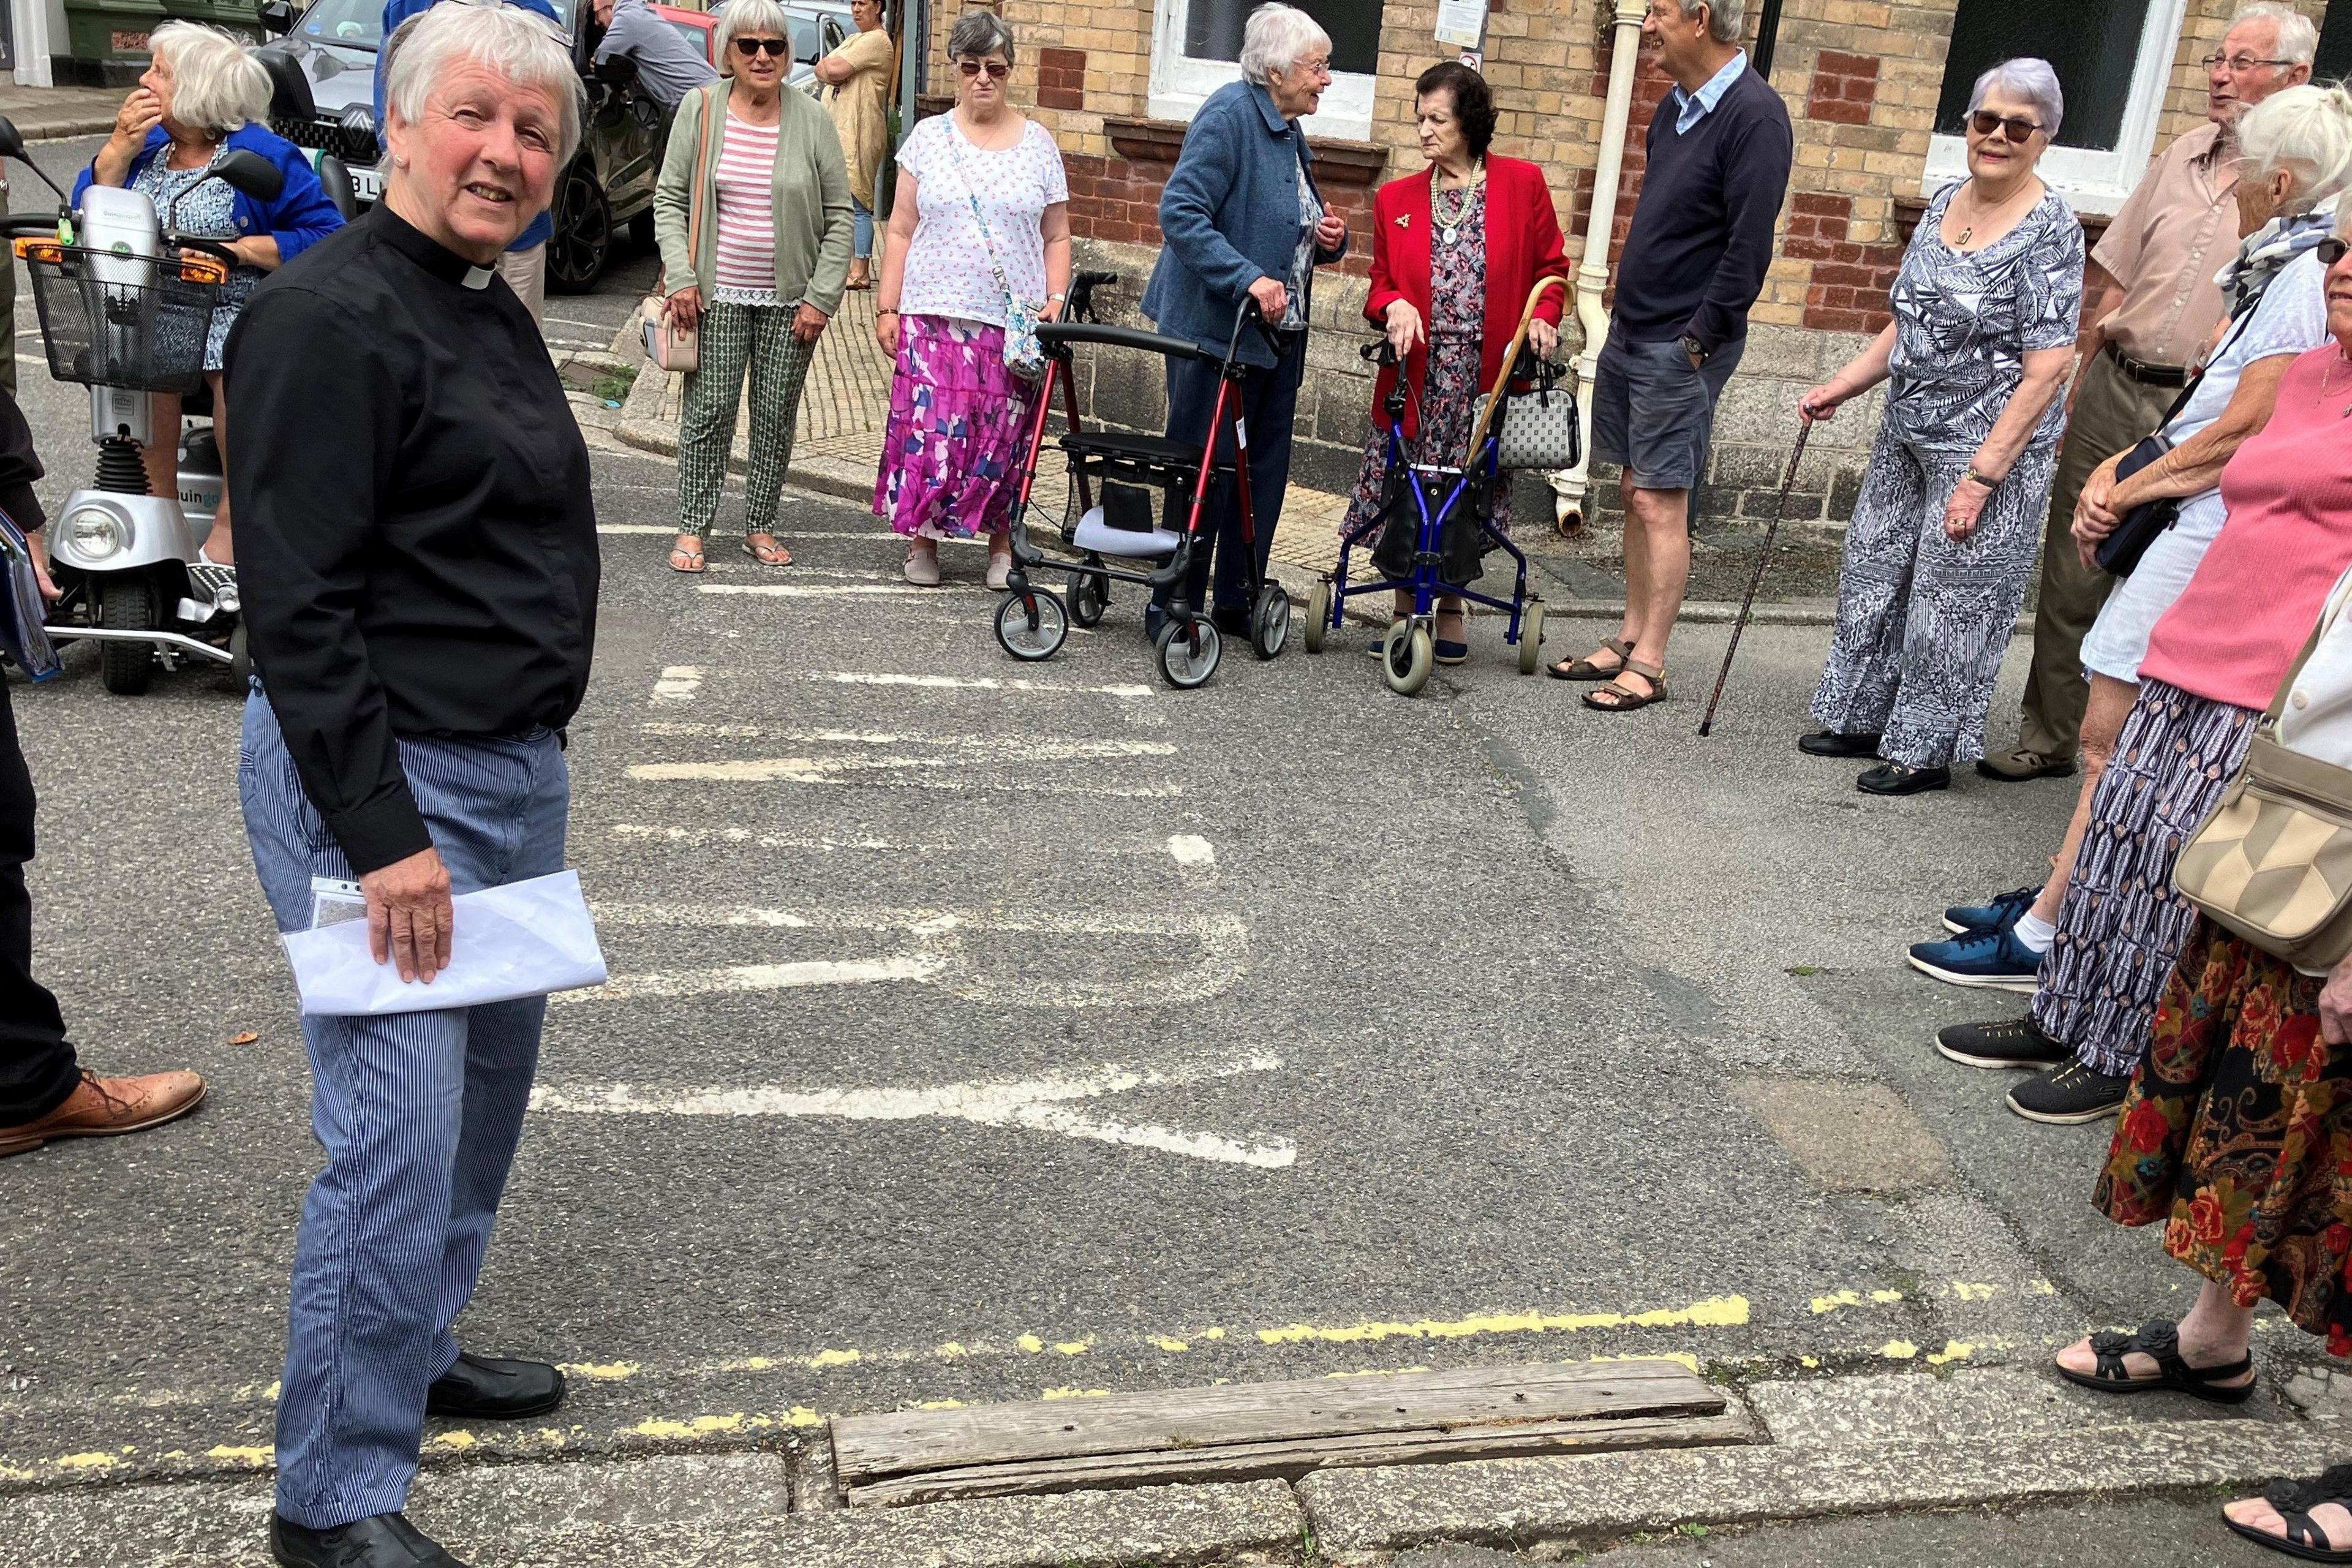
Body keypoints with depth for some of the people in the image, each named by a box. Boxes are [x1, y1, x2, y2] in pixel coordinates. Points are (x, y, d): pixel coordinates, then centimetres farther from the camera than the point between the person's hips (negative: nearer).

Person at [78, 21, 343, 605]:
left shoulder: (263, 154, -1)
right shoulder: (146, 145, 18)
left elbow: (326, 237, -9)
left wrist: (240, 249, -17)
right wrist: (121, 147, 1)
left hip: (239, 312, -4)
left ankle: (224, 541, -29)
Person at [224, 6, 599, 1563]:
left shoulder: (493, 312, 13)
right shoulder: (333, 315, -16)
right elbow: (300, 605, -21)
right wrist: (384, 835, -23)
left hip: (514, 771, 10)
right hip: (378, 783, -10)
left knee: (490, 1081, 19)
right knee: (400, 1132, -7)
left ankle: (415, 1347, 39)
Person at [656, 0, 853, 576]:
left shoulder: (811, 119, 0)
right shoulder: (700, 109, 0)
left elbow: (839, 215, 2)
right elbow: (670, 199, 3)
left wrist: (821, 296, -5)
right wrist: (680, 278, -8)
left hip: (790, 298, 1)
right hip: (719, 293, -1)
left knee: (777, 414, 6)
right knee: (709, 411, 0)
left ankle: (760, 527, 19)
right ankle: (692, 529, 10)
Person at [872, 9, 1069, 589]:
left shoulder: (1038, 144, 9)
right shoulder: (929, 137, 7)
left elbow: (1056, 237, 11)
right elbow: (901, 230, 7)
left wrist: (1056, 299, -2)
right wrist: (887, 308, 1)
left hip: (1014, 322, 0)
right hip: (935, 316, 0)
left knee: (1002, 434, 1)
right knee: (929, 429, -4)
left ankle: (1002, 543, 16)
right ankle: (922, 540, 10)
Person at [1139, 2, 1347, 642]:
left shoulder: (1290, 134, 15)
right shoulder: (1229, 115, -12)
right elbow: (1180, 213, -21)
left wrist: (1329, 240, 5)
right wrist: (1247, 280, -28)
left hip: (1278, 335, 9)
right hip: (1215, 328, -9)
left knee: (1265, 472, 11)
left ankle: (1236, 604, 22)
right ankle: (1174, 607, 9)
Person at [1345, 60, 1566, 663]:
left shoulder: (1521, 184, 2)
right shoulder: (1396, 198, 9)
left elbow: (1551, 267, 7)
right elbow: (1382, 281, 11)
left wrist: (1543, 319, -10)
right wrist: (1393, 306, -11)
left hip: (1488, 372, -2)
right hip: (1416, 373, 2)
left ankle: (1451, 607, 23)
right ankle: (1406, 607, 18)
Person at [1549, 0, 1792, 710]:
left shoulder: (1754, 115, -14)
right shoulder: (1676, 106, 12)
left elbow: (1750, 244, -19)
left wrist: (1699, 338, -18)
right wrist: (1627, 314, 15)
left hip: (1682, 346, -8)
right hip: (1630, 332, 8)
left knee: (1660, 501, -5)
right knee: (1636, 493, 13)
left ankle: (1648, 666, 1)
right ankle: (1629, 641, 22)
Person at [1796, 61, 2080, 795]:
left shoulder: (2050, 231, -15)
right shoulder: (1945, 203, 6)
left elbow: (2044, 371, -18)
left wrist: (1982, 475, -21)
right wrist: (1840, 388, 11)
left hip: (1988, 448, -8)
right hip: (1906, 436, 8)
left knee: (1950, 601, 1)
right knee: (1873, 575, 15)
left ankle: (1926, 752, 15)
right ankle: (1864, 719, 31)